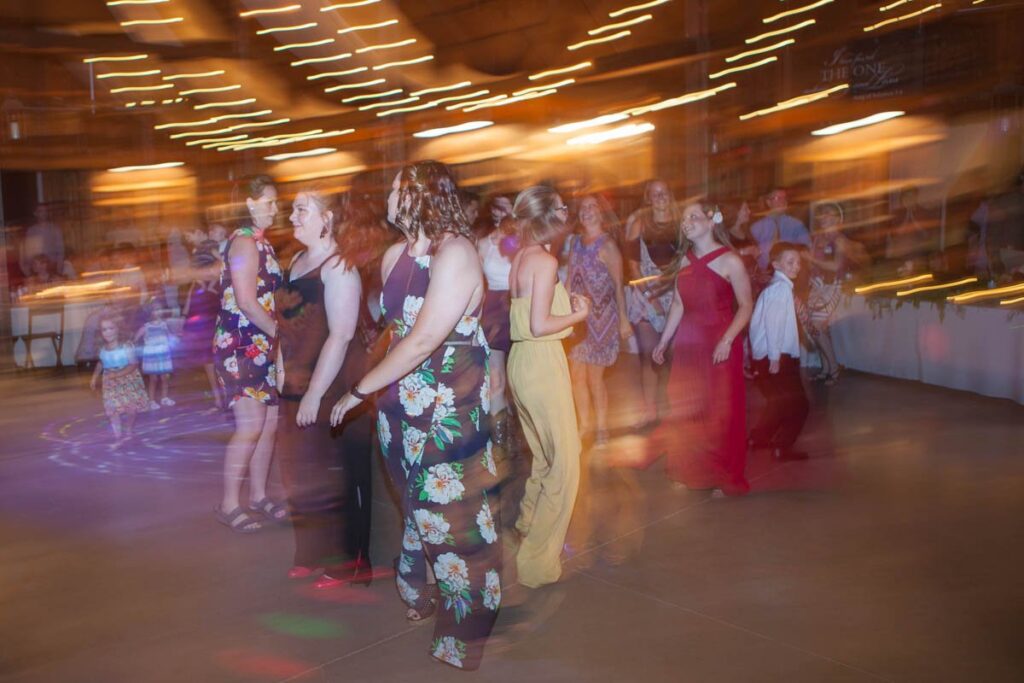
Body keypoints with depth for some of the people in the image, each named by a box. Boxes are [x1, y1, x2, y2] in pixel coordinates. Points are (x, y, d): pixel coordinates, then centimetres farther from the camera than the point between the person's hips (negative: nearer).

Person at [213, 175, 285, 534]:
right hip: (240, 344, -9)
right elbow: (246, 301, -19)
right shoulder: (245, 242, -12)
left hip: (261, 345, 9)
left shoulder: (261, 242, 17)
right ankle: (228, 505, 0)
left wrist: (277, 335, 6)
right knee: (251, 424, -11)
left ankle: (258, 494, 21)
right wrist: (280, 332, -13)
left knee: (270, 420, 10)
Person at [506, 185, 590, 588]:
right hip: (542, 363, -9)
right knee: (565, 463, -2)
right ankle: (538, 561, 2)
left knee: (544, 457, 22)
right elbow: (539, 325, -19)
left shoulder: (520, 258, 12)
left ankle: (528, 526, 36)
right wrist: (579, 314, -5)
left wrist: (567, 304, 12)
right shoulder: (545, 260, -14)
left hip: (521, 360, 9)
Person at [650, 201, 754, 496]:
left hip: (720, 343, -5)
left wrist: (727, 340, -20)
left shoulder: (729, 261, -8)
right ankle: (691, 471, 25)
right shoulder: (684, 261, 10)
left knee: (721, 411, 0)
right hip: (688, 342, 5)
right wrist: (664, 341, 13)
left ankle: (725, 477, 15)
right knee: (687, 409, 9)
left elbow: (746, 306, -10)